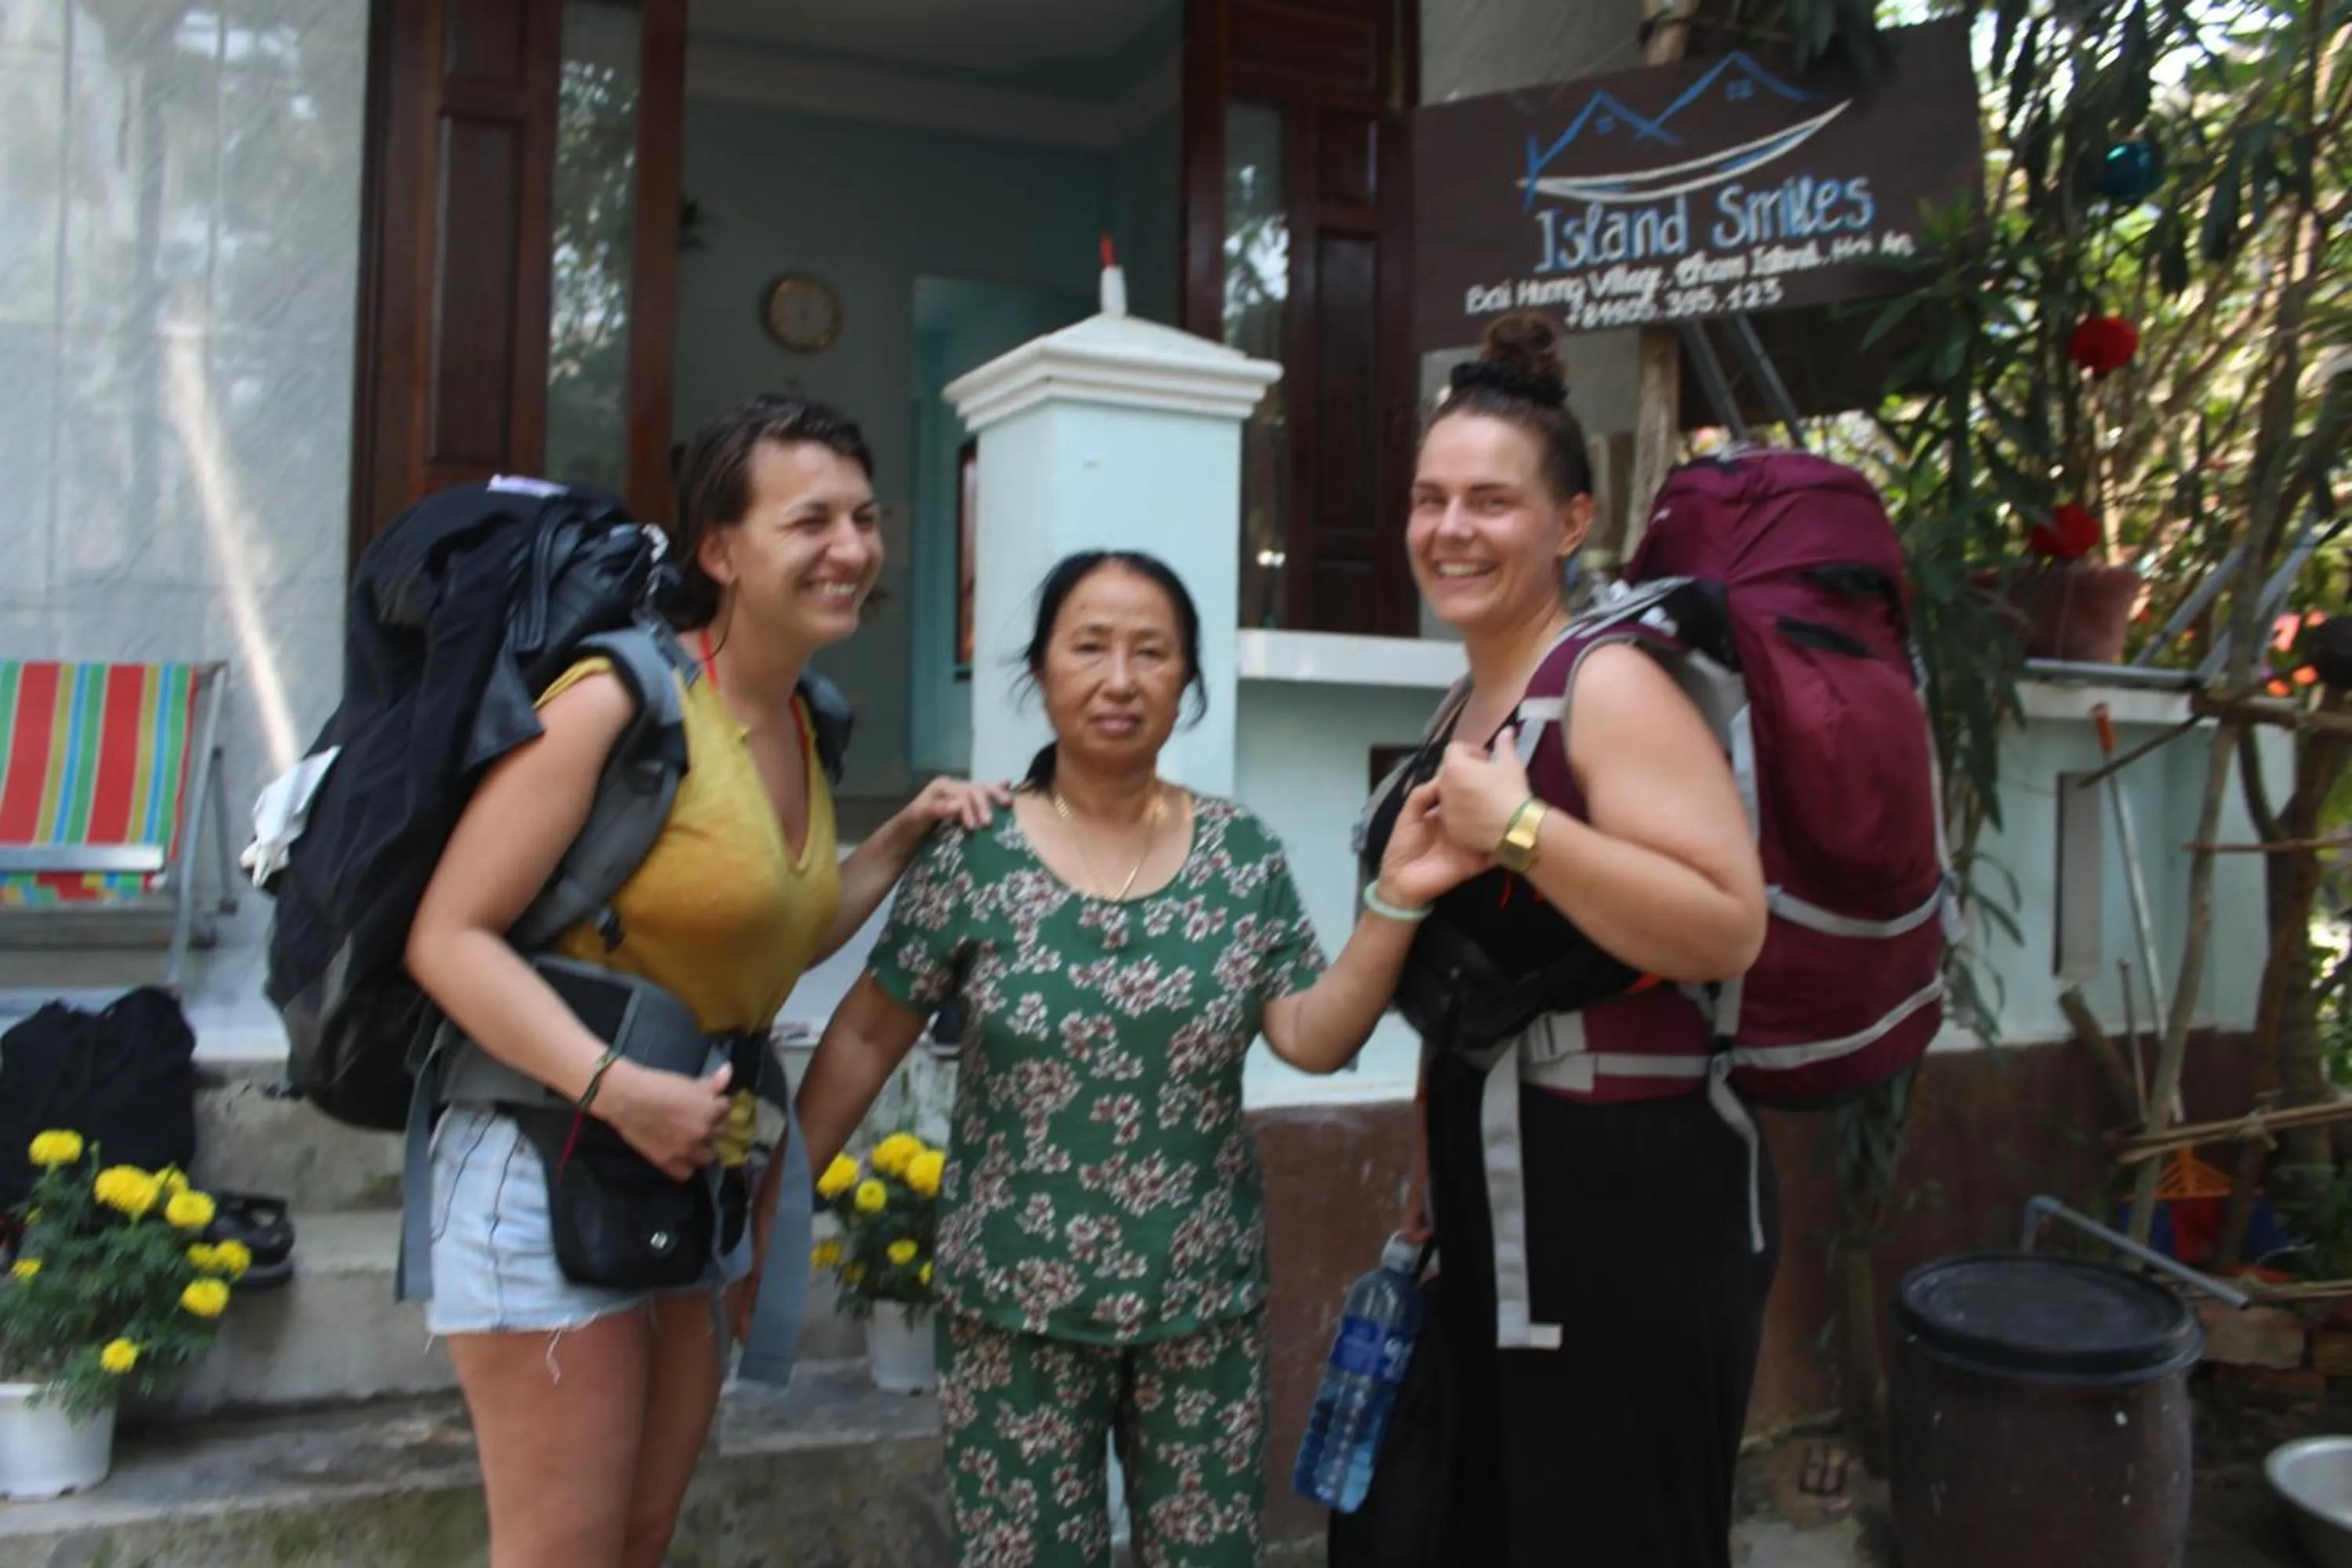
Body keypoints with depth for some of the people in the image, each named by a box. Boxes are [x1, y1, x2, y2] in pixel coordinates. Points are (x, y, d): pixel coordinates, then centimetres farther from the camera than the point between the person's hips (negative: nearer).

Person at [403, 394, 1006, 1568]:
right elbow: (449, 936, -20)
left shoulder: (799, 724, 6)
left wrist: (903, 838, 6)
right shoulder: (621, 698, -18)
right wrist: (617, 1090, -29)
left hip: (703, 1180, 8)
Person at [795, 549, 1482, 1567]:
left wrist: (1394, 899, -19)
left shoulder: (1242, 855, -2)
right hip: (1014, 1304, -2)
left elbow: (1314, 1040, -7)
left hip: (1202, 1300, 2)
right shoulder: (974, 854, -8)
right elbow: (865, 1039, -2)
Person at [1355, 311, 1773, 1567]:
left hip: (1629, 1208, -9)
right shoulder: (1466, 704, 11)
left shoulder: (1609, 684, -14)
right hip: (1497, 1209, 9)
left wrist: (1523, 829, -28)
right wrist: (1438, 1178, 23)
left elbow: (1725, 931, -26)